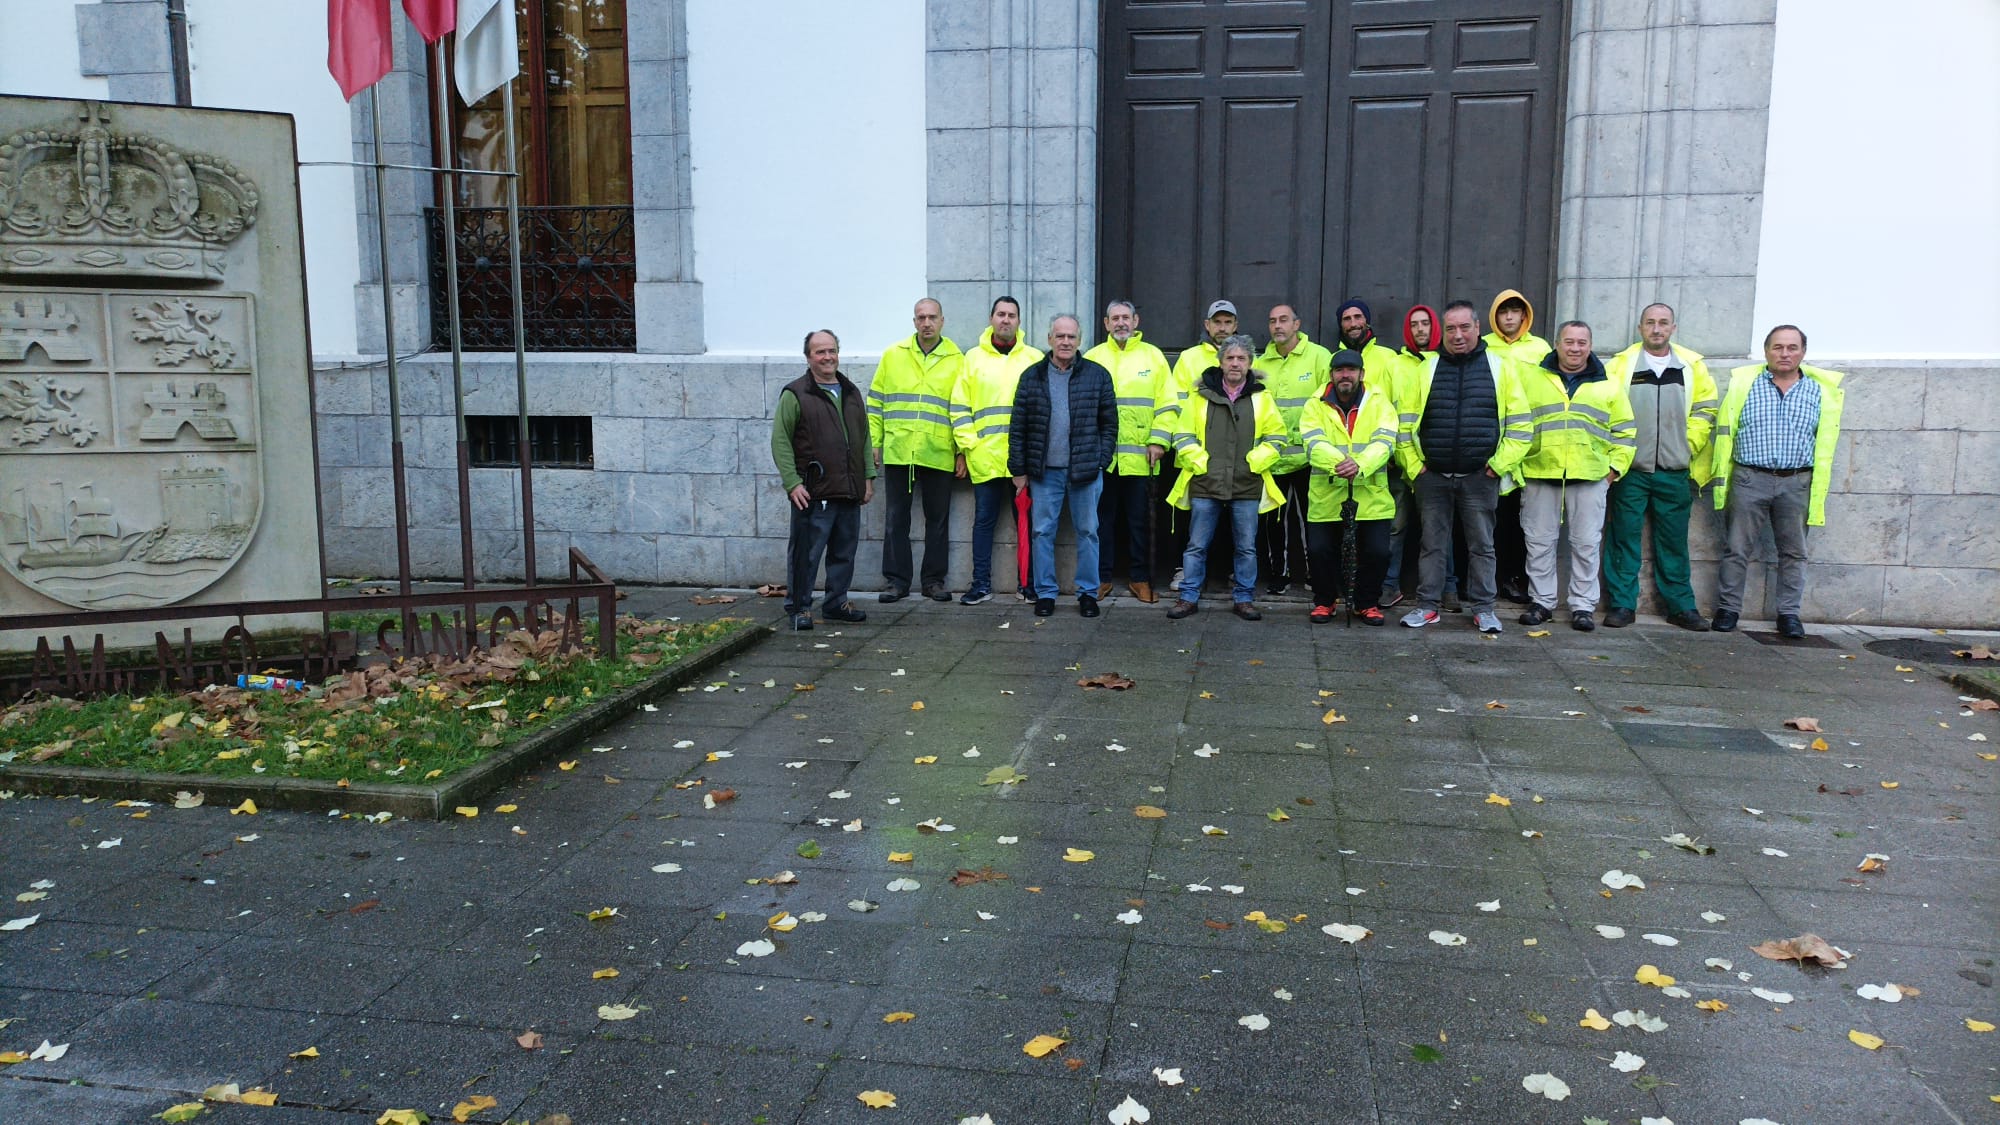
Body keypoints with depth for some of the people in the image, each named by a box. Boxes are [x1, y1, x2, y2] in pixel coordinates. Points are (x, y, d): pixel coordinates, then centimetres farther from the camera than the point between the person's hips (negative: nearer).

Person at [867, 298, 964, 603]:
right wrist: (874, 443, 4)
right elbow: (876, 402, 9)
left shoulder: (956, 360, 4)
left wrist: (962, 451, -2)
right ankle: (896, 580, 13)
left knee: (938, 519, 7)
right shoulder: (893, 355, 7)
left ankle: (934, 580, 17)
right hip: (897, 452, 1)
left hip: (939, 454, 0)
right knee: (896, 518, 5)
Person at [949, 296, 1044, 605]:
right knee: (984, 520, 4)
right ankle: (981, 585, 11)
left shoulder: (1035, 358, 8)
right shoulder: (973, 358, 9)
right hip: (985, 456, 0)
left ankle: (1029, 583, 15)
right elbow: (959, 406, 7)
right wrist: (967, 445, -3)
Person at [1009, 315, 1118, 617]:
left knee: (1087, 532, 6)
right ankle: (1045, 593, 15)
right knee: (1043, 532, 5)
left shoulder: (1098, 375, 2)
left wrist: (1101, 462, -3)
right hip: (1044, 470, 1)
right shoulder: (1031, 376, 4)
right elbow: (1018, 427, 5)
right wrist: (1019, 469, 1)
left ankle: (1088, 592, 17)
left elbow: (1109, 424, 5)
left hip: (1085, 471, -1)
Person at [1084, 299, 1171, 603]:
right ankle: (1101, 576, 16)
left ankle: (1139, 578, 14)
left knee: (1139, 518, 5)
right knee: (1103, 517, 7)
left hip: (1139, 456, -1)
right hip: (1100, 455, 1)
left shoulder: (1153, 356, 6)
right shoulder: (1092, 358, 8)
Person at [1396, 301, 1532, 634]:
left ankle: (1483, 609, 15)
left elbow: (1520, 424, 2)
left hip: (1479, 477, -1)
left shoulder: (1500, 368, 3)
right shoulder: (1427, 369, 7)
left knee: (1481, 545, 6)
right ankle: (1427, 606, 15)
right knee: (1432, 544, 7)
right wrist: (1413, 466, 0)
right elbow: (1406, 422, 7)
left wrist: (1500, 464, -5)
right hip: (1433, 476, 1)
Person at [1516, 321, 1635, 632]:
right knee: (1539, 541, 4)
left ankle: (1583, 606, 11)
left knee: (1586, 544, 2)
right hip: (1539, 474, 0)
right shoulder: (1530, 377, 8)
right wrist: (1514, 461, 1)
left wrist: (1614, 467, 4)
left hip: (1590, 477, 0)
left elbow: (1624, 432, 13)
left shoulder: (1607, 385, 11)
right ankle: (1542, 601, 15)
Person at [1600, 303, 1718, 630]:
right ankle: (1622, 604, 8)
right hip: (1630, 469, -2)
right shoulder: (1620, 364, -1)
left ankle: (1681, 605, 17)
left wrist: (1687, 446, 3)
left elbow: (1705, 410, 11)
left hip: (1674, 472, 2)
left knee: (1674, 541, 9)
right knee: (1624, 538, 1)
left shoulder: (1693, 366, 6)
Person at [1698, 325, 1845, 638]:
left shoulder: (1819, 391, 7)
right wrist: (1722, 479, 0)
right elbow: (1725, 433, 4)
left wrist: (1817, 492, 2)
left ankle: (1789, 613, 15)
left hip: (1797, 483, 1)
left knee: (1793, 552, 7)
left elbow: (1824, 444, 7)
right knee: (1737, 548, 2)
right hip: (1750, 479, -1)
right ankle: (1727, 609, 10)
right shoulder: (1743, 384, 4)